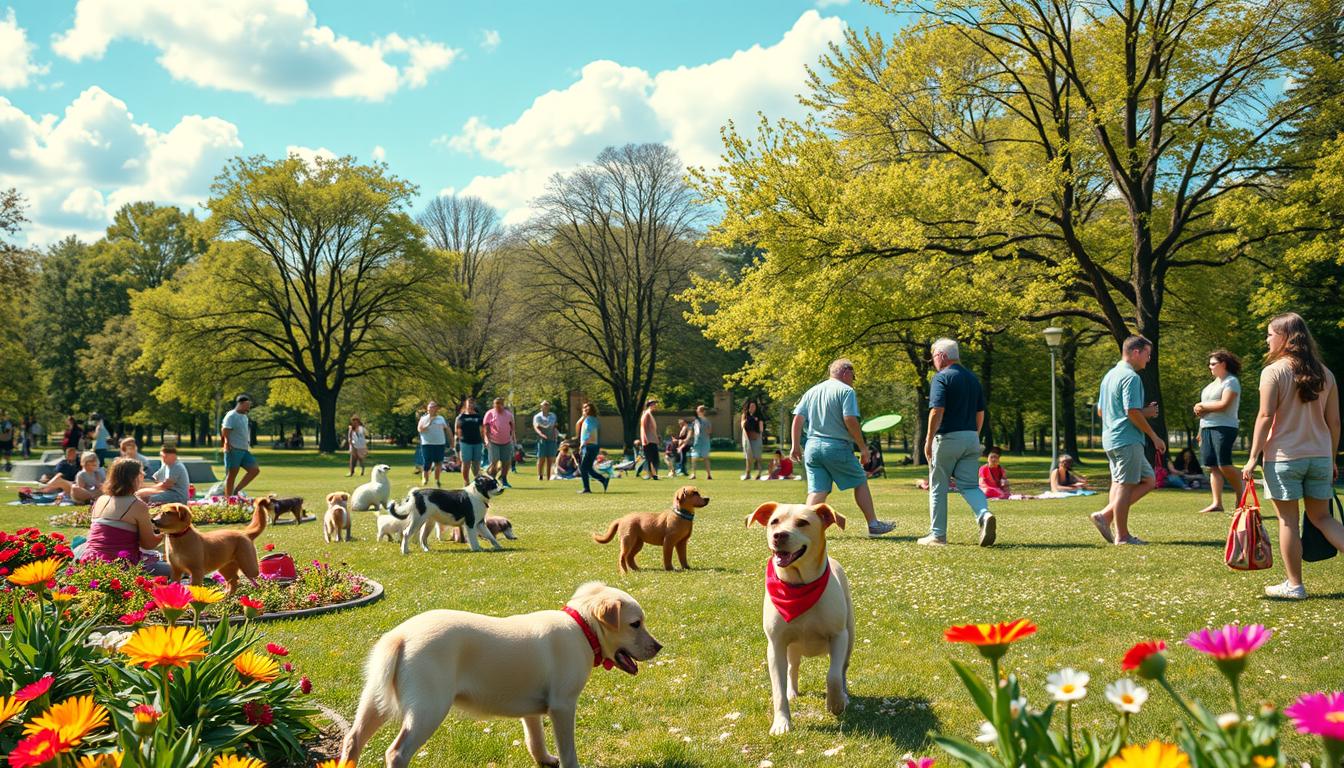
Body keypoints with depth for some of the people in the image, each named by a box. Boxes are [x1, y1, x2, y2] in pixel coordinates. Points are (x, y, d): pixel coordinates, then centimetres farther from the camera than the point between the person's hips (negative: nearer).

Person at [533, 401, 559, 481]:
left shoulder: (553, 416, 17)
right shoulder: (537, 416, 2)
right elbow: (535, 427, -12)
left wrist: (556, 437, 7)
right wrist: (541, 434, -29)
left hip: (551, 439, 4)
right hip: (542, 440, -4)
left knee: (550, 459, 2)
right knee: (541, 459, -7)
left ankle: (548, 477, 4)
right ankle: (539, 476, -5)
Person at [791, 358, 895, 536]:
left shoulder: (812, 391, 16)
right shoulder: (846, 390, -3)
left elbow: (798, 418, 9)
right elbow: (850, 420, -14)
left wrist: (795, 445, 10)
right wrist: (863, 446, -9)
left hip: (812, 446, 5)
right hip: (837, 447, -5)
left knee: (817, 490, 4)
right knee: (860, 482, 10)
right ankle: (873, 525, 14)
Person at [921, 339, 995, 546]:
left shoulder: (942, 377, -9)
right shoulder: (973, 379, 13)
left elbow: (937, 411, -18)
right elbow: (980, 414, 17)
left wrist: (929, 440, -14)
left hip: (947, 438, -6)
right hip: (971, 438, 6)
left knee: (938, 487, 6)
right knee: (970, 485, 6)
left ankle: (937, 535, 11)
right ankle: (985, 515, -22)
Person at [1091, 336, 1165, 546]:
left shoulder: (1109, 375, 17)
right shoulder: (1131, 377, -13)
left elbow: (1100, 411, 21)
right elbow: (1132, 412, -20)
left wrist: (1144, 412, 19)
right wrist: (1154, 437, -10)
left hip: (1110, 439, 10)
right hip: (1127, 440, -10)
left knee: (1148, 480, 15)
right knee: (1125, 486, -3)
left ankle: (1105, 515, 7)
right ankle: (1122, 536, 2)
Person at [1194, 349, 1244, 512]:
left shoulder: (1231, 381, -5)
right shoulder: (1214, 382, 22)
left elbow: (1224, 404, -16)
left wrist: (1203, 405, -7)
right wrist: (1200, 410, 4)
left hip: (1223, 428, -8)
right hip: (1207, 427, 8)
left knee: (1224, 465, -14)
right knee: (1213, 466, 3)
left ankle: (1241, 497, 3)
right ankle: (1217, 503, 2)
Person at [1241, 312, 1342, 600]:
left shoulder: (1273, 371, -9)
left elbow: (1266, 417, -13)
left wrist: (1253, 458, -9)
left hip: (1283, 457, -5)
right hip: (1320, 456, 5)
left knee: (1288, 520, 4)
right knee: (1321, 517, 14)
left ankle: (1294, 585, 9)